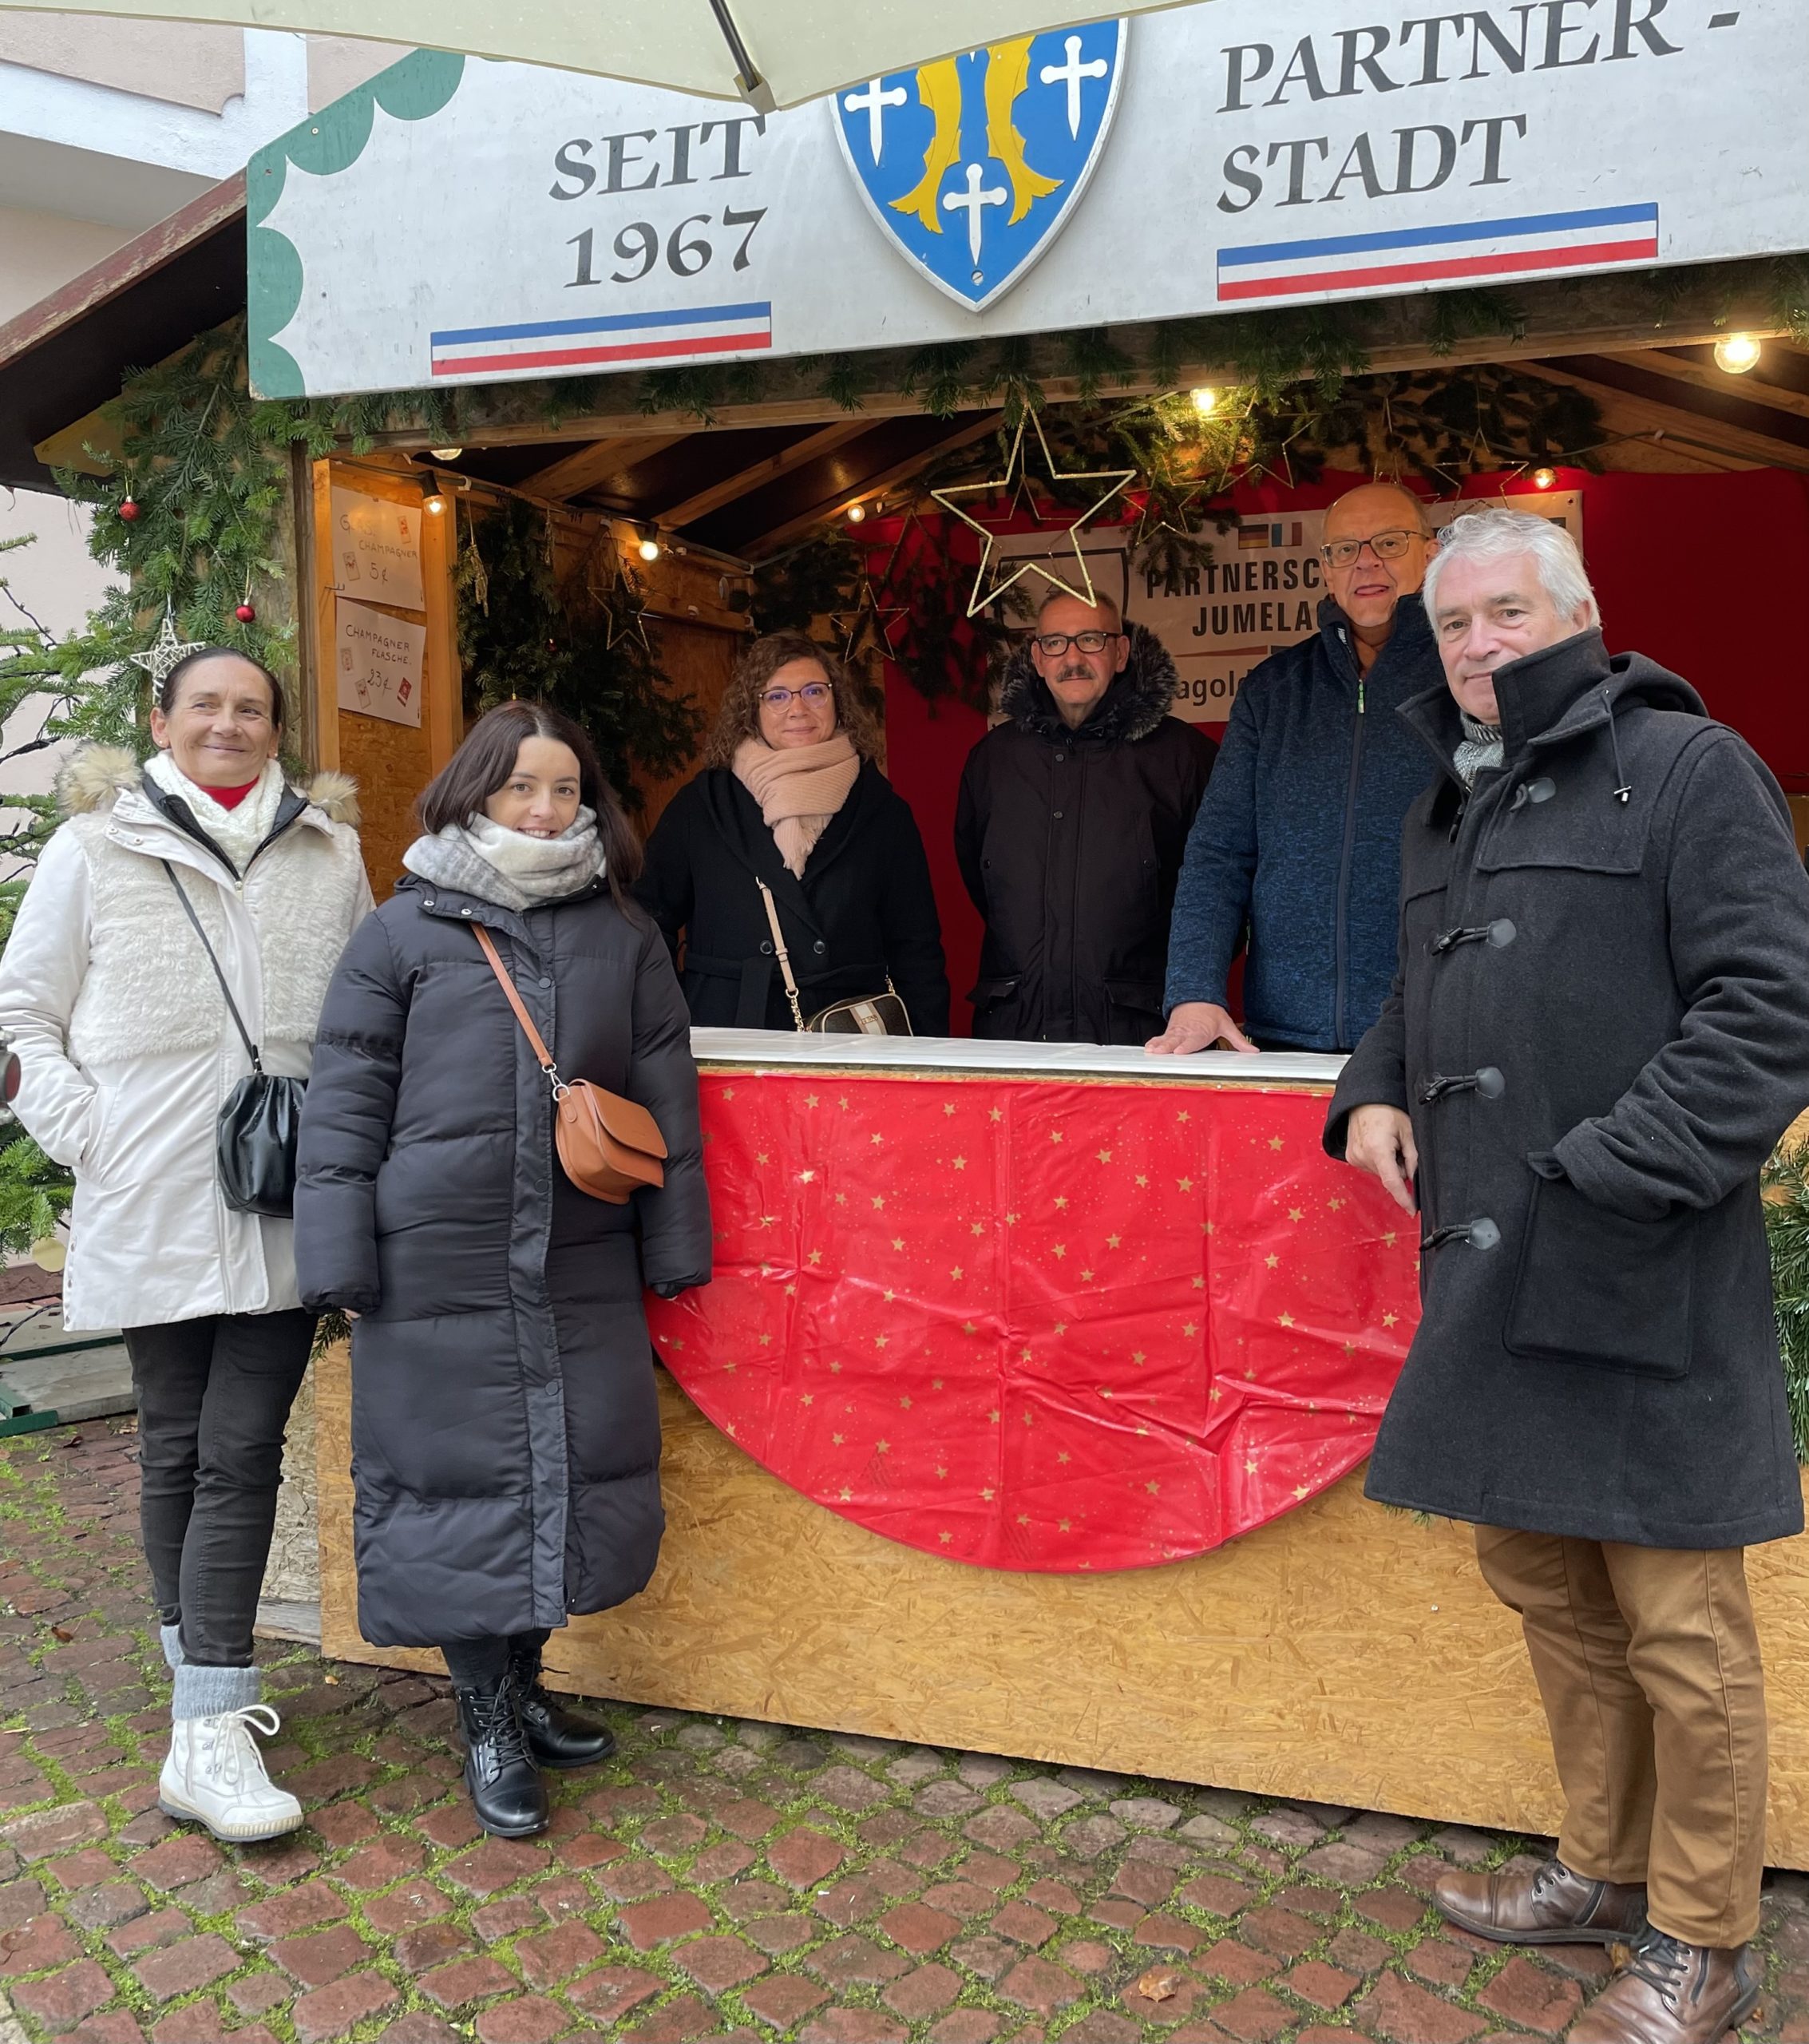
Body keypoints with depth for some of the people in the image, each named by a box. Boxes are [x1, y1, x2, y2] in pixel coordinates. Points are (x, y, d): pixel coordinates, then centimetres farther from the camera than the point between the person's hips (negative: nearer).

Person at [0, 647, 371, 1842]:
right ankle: (207, 1679, 25)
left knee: (243, 1450, -1)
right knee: (177, 1446, 10)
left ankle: (209, 1731, 8)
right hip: (152, 1207, -1)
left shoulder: (330, 853, 9)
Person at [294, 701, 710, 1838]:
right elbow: (347, 1099, 0)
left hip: (582, 1265, 3)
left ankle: (522, 1682, 31)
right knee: (462, 1473, 5)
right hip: (442, 1267, -3)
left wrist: (675, 1244, 6)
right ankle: (487, 1724, 22)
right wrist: (340, 1255, -6)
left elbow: (666, 1094, 9)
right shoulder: (405, 930, 1)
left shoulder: (624, 934, 8)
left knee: (577, 1468, 9)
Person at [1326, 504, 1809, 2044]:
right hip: (1490, 1271, 8)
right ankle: (1603, 1872, 38)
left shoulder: (1685, 767, -5)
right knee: (1543, 1581, 18)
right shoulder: (1448, 807, 18)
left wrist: (1609, 1172, -18)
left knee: (1678, 1622, 3)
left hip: (1638, 1273, -7)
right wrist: (1373, 1092, 10)